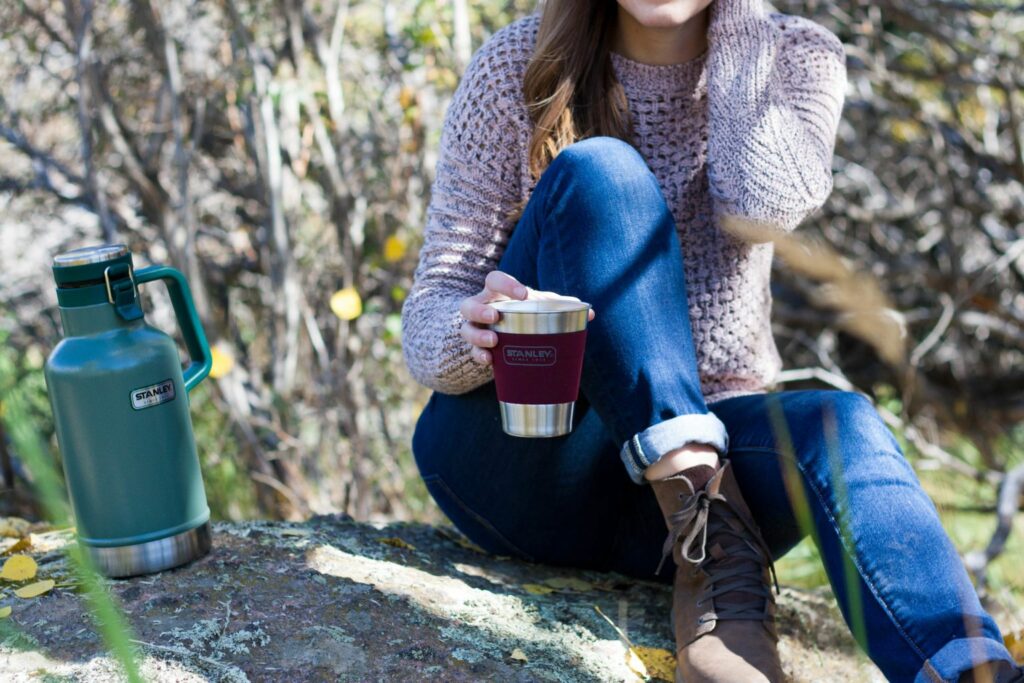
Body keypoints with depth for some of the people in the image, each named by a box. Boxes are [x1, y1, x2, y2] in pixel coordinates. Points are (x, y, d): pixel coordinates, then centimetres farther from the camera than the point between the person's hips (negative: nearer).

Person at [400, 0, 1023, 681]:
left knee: (836, 424, -31)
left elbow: (766, 202, -19)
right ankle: (712, 547, -34)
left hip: (705, 441, 2)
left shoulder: (796, 59, 4)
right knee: (596, 170, -24)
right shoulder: (518, 67, 0)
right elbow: (433, 312, -5)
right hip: (520, 466, -1)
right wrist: (474, 331, -29)